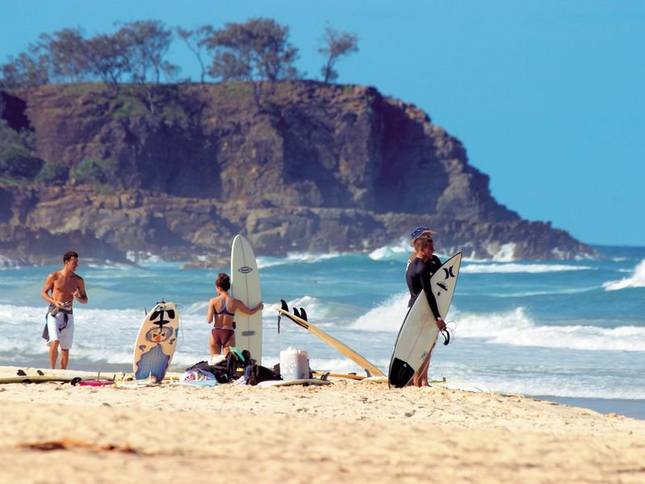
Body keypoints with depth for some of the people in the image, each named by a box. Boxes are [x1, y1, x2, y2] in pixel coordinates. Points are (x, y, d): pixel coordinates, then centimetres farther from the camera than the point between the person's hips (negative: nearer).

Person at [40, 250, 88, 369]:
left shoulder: (78, 280, 5)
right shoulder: (54, 277, -3)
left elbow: (85, 300, 11)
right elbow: (43, 293, 3)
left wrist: (78, 298, -13)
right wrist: (54, 302, -15)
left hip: (68, 314, 3)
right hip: (54, 312, -3)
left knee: (65, 348, 5)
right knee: (54, 342, -20)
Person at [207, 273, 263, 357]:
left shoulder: (213, 301, -6)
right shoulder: (235, 302, -2)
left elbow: (209, 320, -6)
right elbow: (250, 311, 13)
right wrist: (259, 307, 35)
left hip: (215, 334, 0)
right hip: (228, 334, 0)